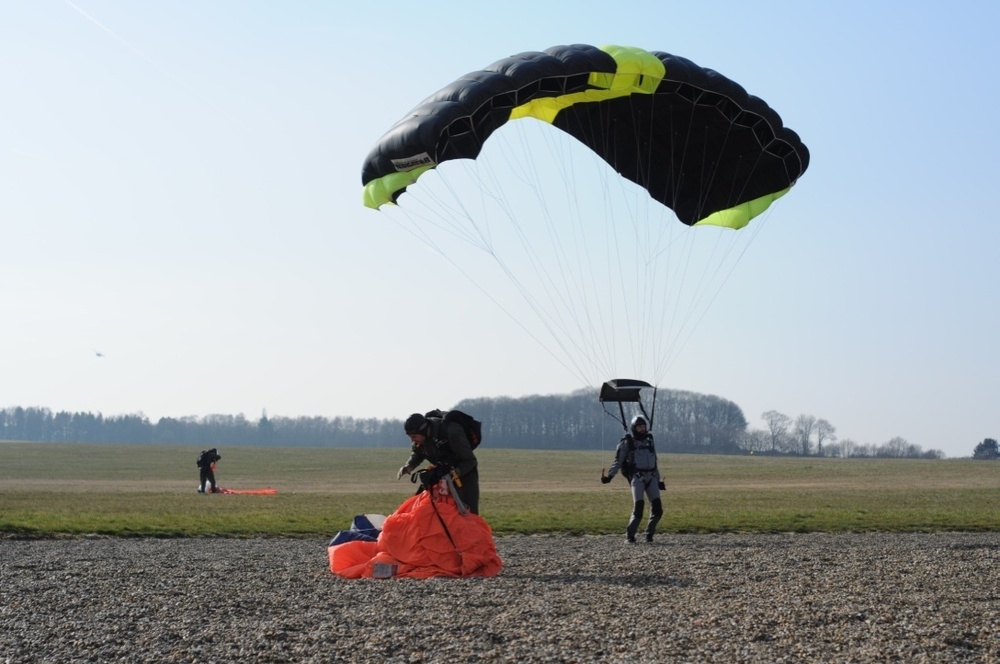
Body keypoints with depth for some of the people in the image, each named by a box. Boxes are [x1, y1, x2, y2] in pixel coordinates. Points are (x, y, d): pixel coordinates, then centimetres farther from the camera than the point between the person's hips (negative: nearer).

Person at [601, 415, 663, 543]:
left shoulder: (649, 441, 19)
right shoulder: (627, 443, 3)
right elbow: (618, 462, -2)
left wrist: (658, 480, 24)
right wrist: (609, 476, -16)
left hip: (651, 477, 5)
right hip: (637, 477, -5)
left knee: (657, 508, -7)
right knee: (638, 506, -16)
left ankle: (649, 534, 9)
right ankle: (630, 535, -2)